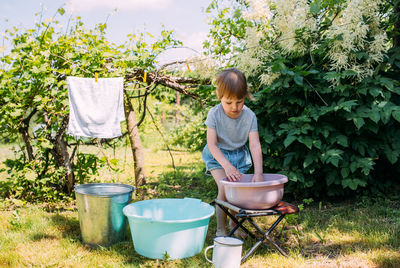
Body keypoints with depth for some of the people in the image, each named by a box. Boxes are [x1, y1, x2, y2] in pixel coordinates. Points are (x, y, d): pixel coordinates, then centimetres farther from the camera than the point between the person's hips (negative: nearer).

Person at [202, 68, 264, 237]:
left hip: (239, 155, 2)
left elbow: (255, 145, -22)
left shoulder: (249, 116, -18)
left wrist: (258, 172, -33)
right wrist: (227, 166, -34)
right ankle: (220, 229, -4)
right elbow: (212, 144, -22)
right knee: (225, 187, -17)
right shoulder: (215, 114, -22)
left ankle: (234, 223, 22)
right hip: (218, 155, -2)